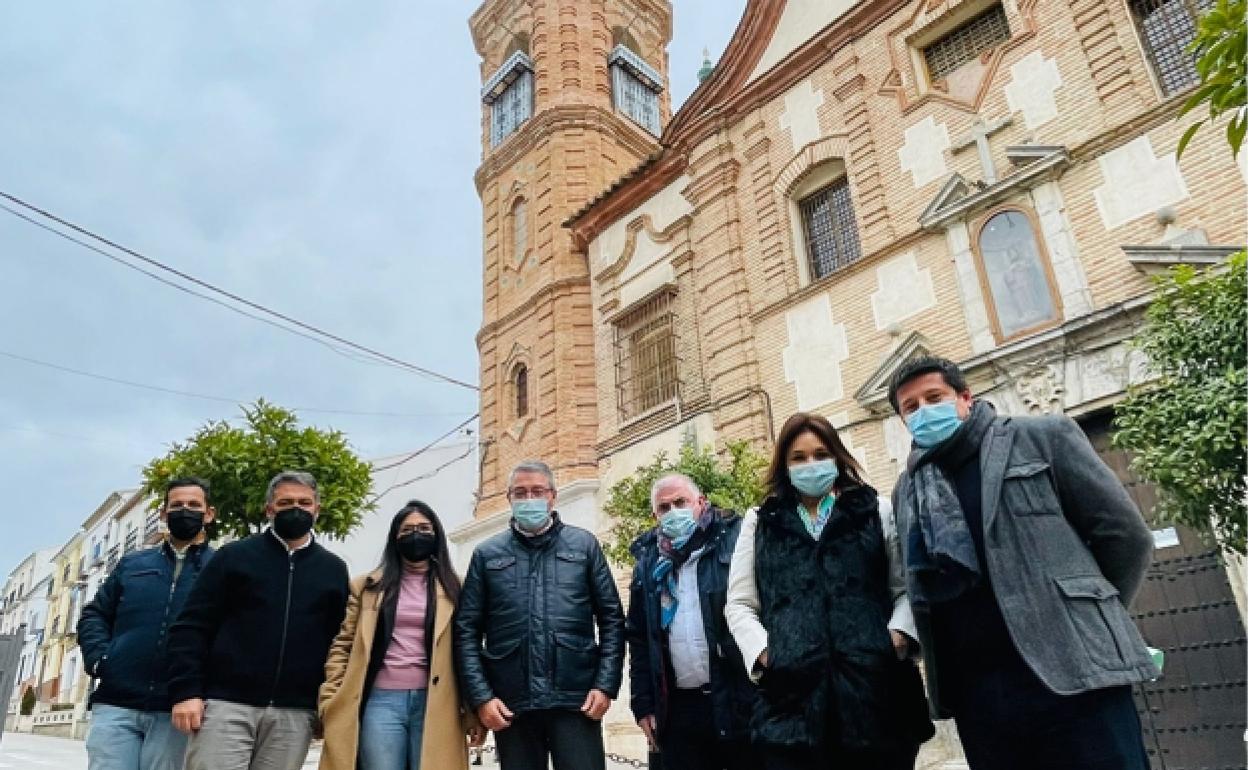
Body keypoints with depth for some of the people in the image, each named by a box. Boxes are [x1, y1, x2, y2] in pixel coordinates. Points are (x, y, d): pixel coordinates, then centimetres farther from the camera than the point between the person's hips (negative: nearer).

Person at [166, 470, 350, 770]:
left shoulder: (334, 570, 13)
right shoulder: (235, 555, 7)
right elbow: (191, 626, 3)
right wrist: (185, 691, -7)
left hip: (294, 714, 2)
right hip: (226, 704, -2)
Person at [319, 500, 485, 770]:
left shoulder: (453, 589, 10)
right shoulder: (368, 586, 12)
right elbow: (342, 645, 10)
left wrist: (473, 710, -2)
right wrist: (332, 703, 0)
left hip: (434, 704, 0)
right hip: (381, 701, 0)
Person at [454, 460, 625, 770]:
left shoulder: (585, 545, 7)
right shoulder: (487, 555, 8)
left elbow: (611, 619, 5)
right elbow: (466, 630, 5)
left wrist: (606, 685, -5)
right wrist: (481, 697, -4)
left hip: (576, 700, -1)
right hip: (511, 704, 1)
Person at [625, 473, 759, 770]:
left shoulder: (736, 538, -1)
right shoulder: (649, 562, 10)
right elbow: (638, 638, 13)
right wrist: (643, 704, 9)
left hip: (741, 699, -3)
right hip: (679, 708, 3)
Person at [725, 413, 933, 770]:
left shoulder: (875, 514, 15)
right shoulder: (760, 523, 15)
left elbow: (906, 588, 10)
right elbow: (739, 604, 12)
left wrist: (898, 635, -8)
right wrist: (763, 650, -5)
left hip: (876, 688, 0)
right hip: (793, 693, 0)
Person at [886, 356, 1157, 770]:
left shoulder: (1042, 436, 4)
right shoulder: (906, 491, 14)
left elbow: (1125, 535, 3)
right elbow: (918, 585, 14)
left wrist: (1088, 618, 9)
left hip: (1073, 676, -3)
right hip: (976, 696, 4)